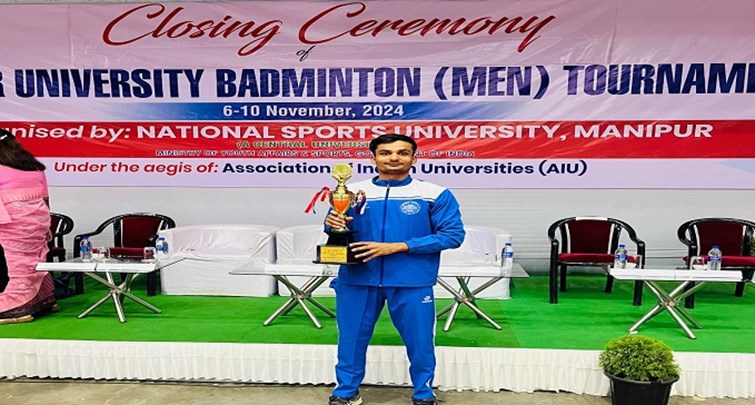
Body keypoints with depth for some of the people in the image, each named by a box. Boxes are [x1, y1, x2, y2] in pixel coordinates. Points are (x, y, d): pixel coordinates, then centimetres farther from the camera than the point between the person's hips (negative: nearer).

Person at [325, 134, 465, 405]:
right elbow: (340, 230, 14)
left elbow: (453, 235, -9)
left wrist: (397, 246, -15)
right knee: (351, 337, 12)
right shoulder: (352, 192, 3)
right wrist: (333, 224, -14)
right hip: (358, 279, 2)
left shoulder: (435, 194, -4)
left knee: (420, 340, 9)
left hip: (412, 282, -1)